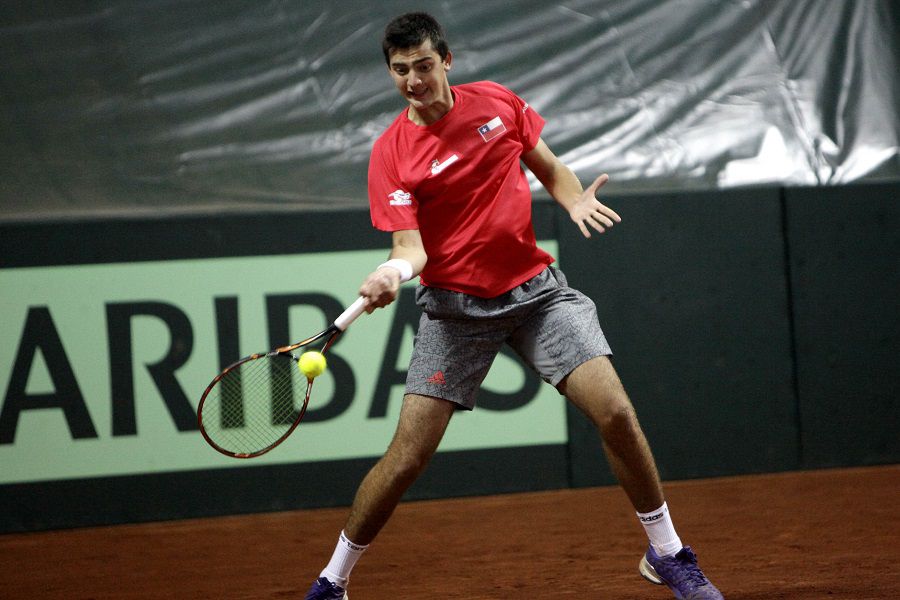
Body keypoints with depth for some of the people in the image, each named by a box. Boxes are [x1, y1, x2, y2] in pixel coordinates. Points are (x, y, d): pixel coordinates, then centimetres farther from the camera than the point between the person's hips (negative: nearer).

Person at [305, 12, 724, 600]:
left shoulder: (498, 102, 0)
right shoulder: (391, 154, -10)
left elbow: (551, 168, 14)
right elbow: (411, 244, -18)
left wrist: (576, 202, -7)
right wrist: (393, 272, -41)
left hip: (536, 287, 2)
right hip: (455, 306, -2)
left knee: (615, 412, -10)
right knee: (407, 455, -9)